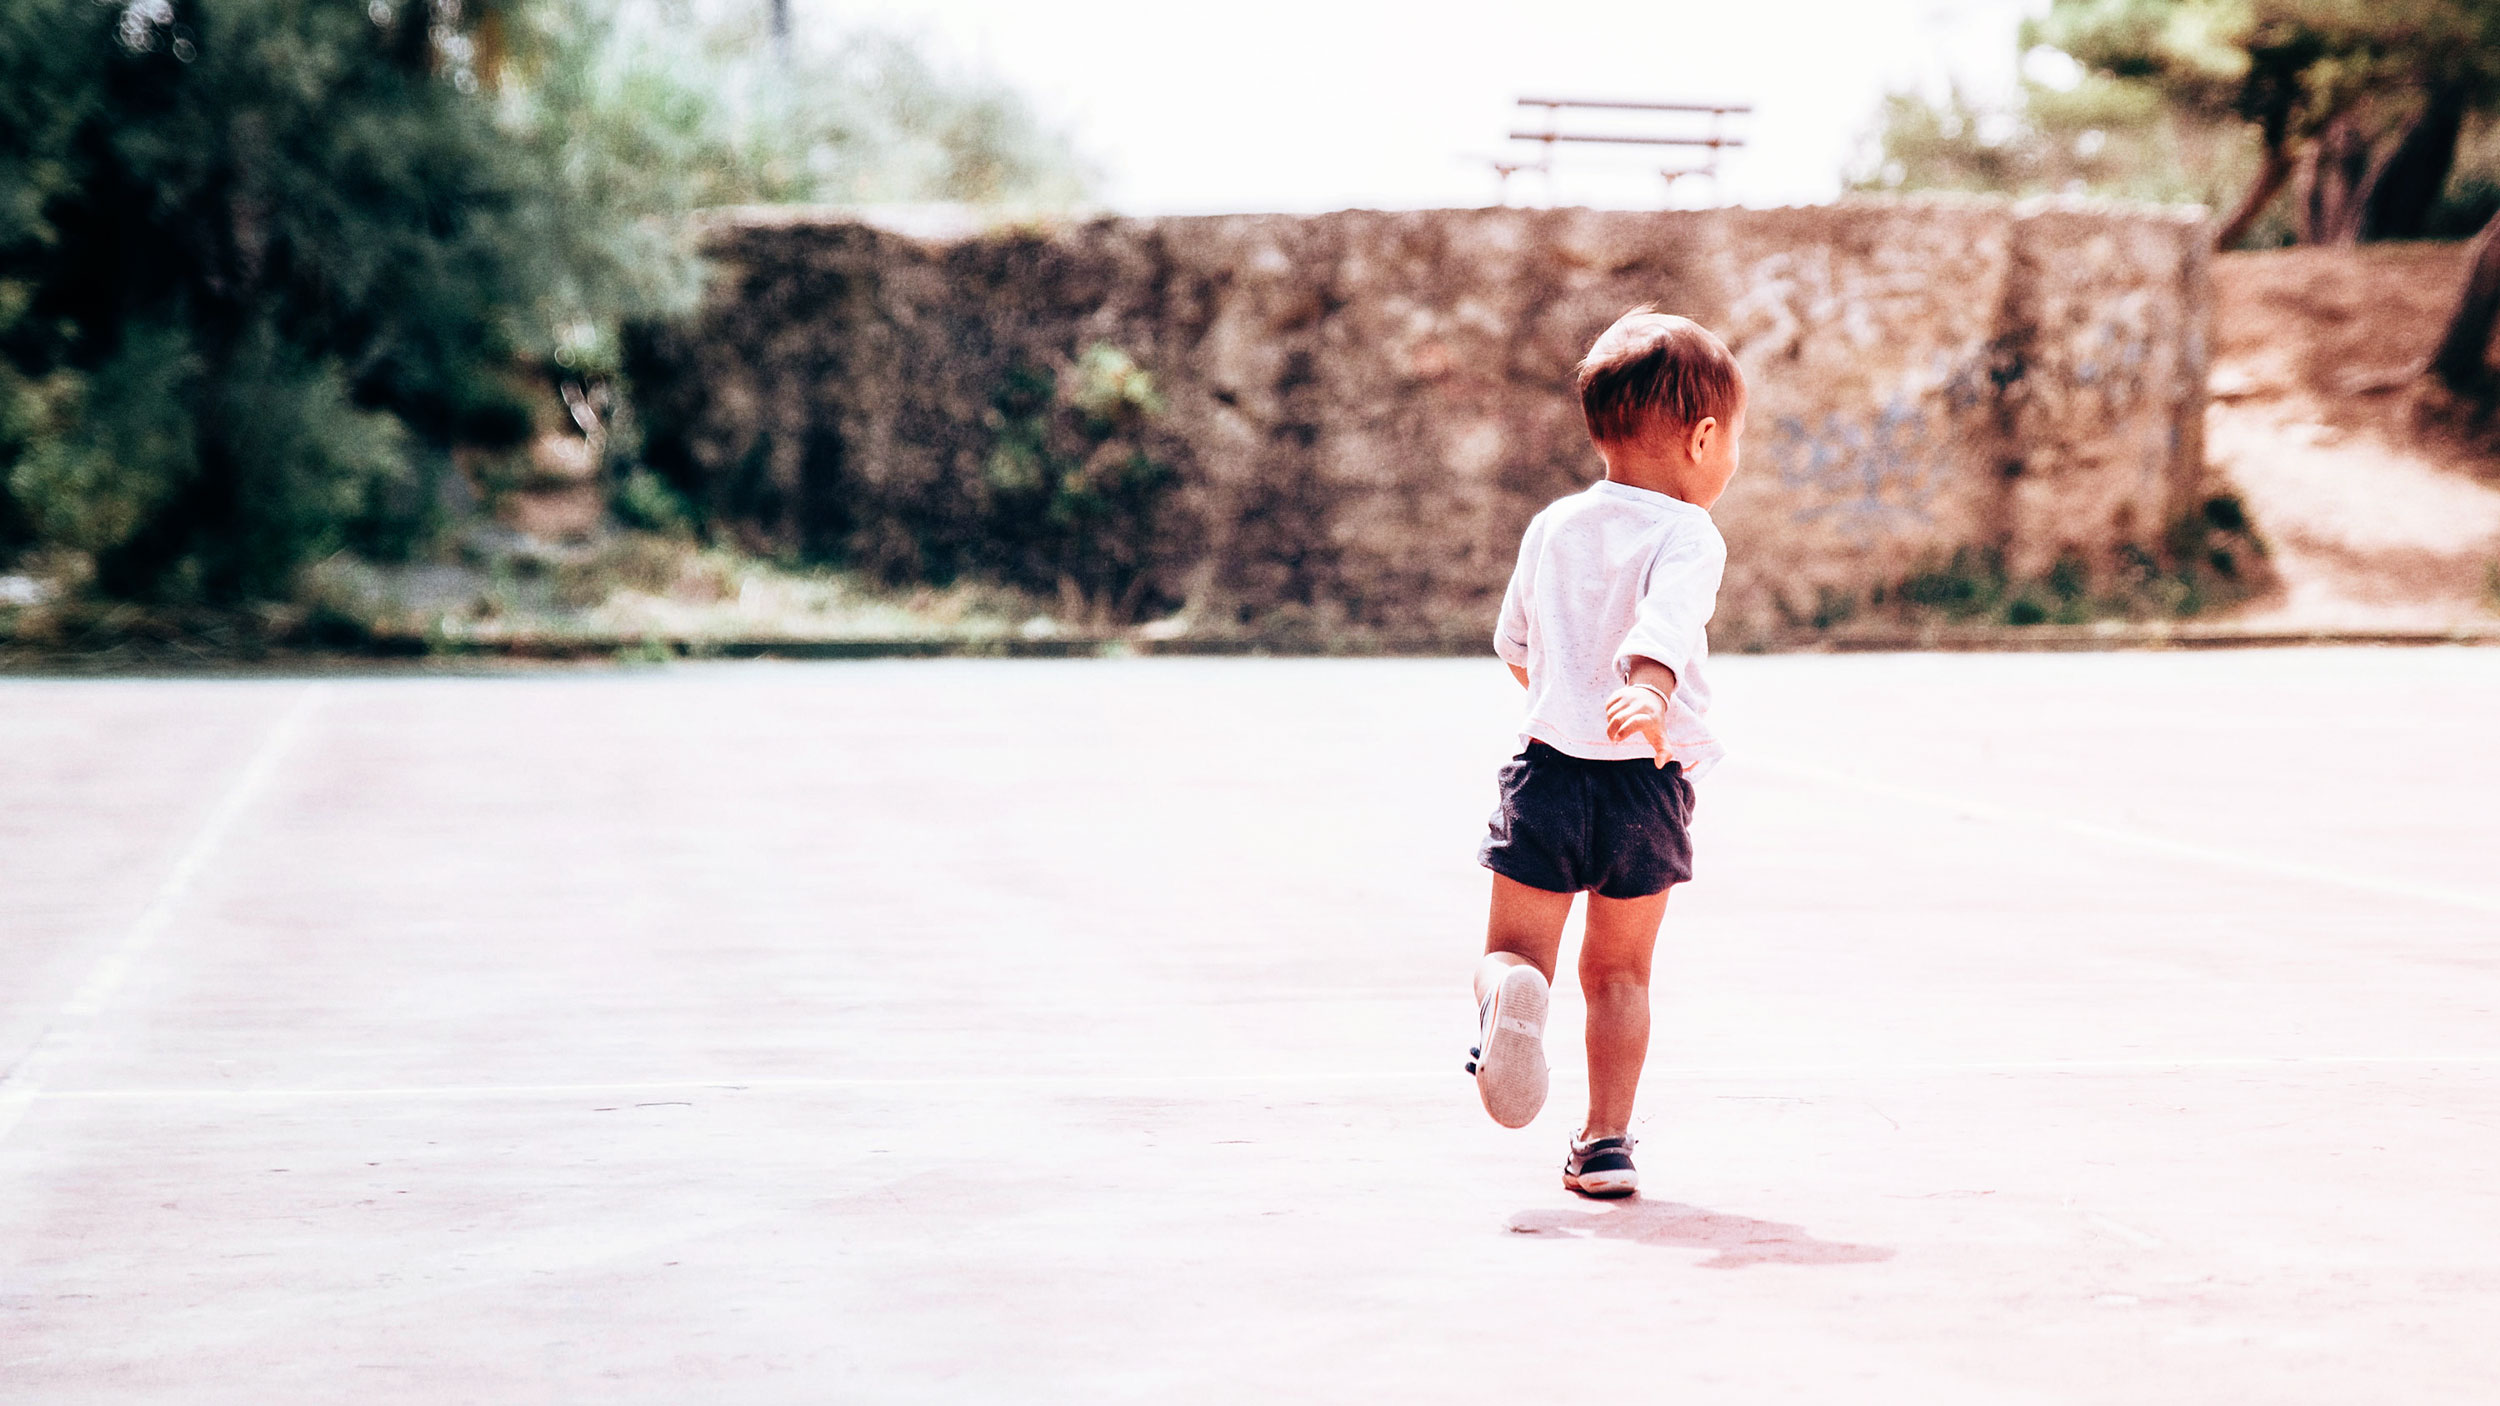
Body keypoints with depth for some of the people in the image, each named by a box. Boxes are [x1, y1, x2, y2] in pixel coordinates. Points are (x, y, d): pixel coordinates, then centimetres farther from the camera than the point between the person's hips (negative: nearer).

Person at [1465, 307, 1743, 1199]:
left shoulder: (1553, 526, 8)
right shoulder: (1687, 535, -8)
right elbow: (1667, 622, -30)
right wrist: (1648, 692, -47)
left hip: (1550, 769, 2)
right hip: (1646, 788, -2)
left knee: (1515, 950, 8)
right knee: (1620, 970, 14)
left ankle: (1510, 993, -27)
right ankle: (1606, 1142, 15)